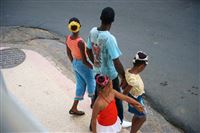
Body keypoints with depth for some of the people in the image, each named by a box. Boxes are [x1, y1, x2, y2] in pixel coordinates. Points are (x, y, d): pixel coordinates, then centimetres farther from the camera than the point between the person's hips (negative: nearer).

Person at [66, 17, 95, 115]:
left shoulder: (68, 38, -9)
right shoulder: (80, 42, -31)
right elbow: (84, 61, -26)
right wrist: (94, 68, -10)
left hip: (75, 64, 7)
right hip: (83, 65, -7)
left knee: (80, 85, 20)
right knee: (91, 82, 20)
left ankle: (74, 108, 24)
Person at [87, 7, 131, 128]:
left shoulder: (93, 31, -10)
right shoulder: (109, 38, -32)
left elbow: (89, 51, 5)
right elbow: (116, 62, -29)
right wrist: (124, 77, -15)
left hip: (98, 71, 7)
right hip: (110, 74, -7)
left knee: (98, 94, 25)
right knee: (117, 99, 16)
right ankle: (120, 122, 38)